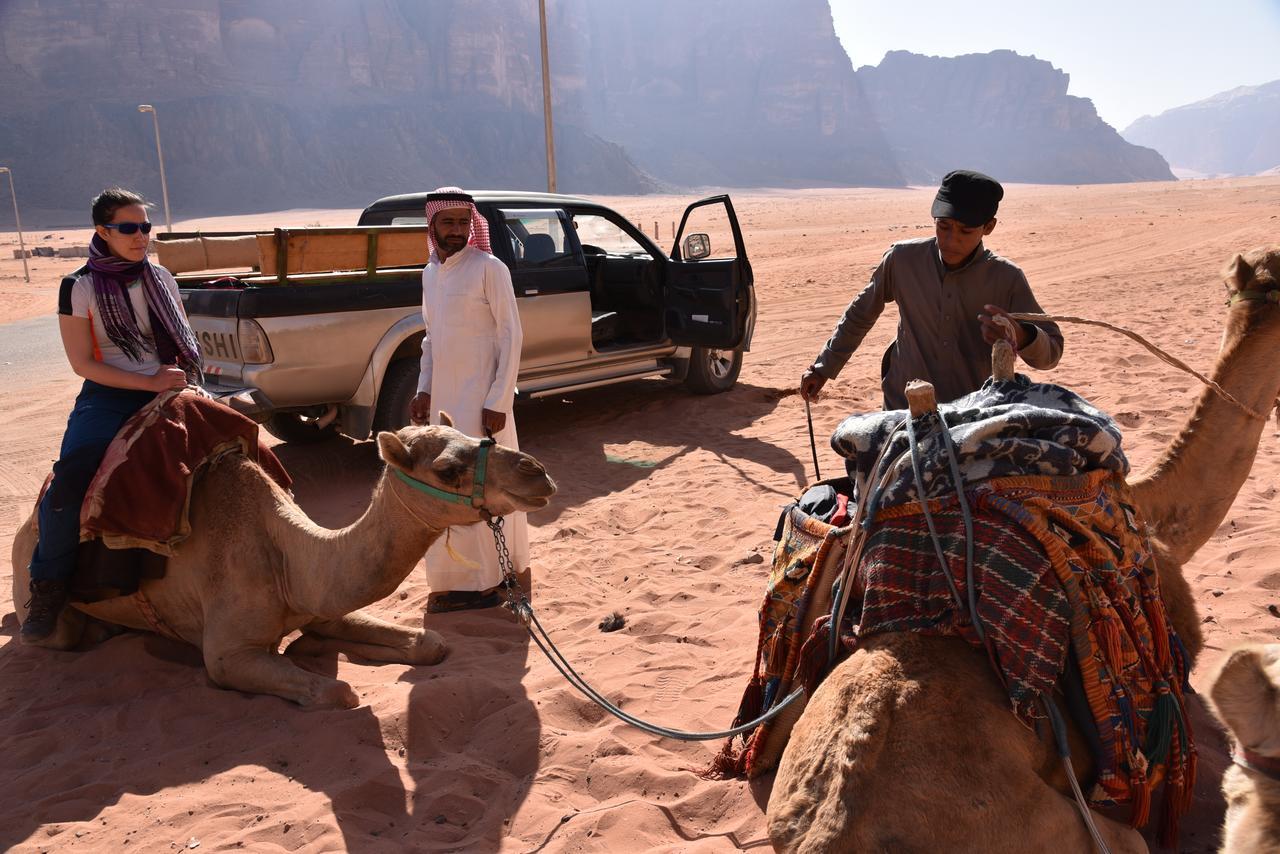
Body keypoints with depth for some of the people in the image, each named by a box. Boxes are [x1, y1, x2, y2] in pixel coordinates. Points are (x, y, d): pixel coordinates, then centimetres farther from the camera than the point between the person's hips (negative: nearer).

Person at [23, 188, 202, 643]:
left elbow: (185, 338, 18)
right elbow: (83, 362, -6)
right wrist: (150, 383, -13)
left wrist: (185, 378, -1)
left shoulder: (160, 278, 8)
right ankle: (48, 589, -5)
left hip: (165, 390, 4)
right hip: (107, 397, -4)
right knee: (68, 481, -24)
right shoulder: (79, 287, -3)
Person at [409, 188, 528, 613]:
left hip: (481, 398, -7)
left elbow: (511, 336, -12)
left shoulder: (489, 268, -10)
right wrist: (424, 390, 8)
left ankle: (482, 581, 10)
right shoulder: (430, 272, 11)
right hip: (442, 397, 7)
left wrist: (498, 402, -17)